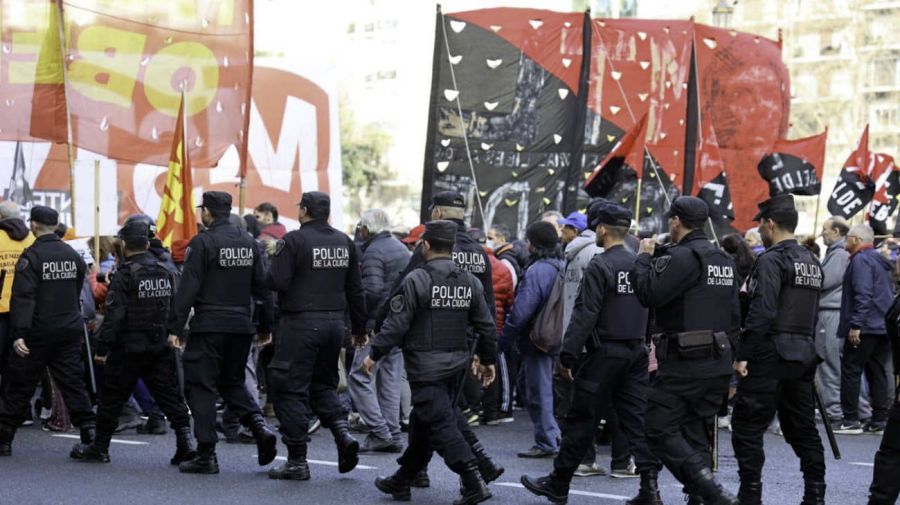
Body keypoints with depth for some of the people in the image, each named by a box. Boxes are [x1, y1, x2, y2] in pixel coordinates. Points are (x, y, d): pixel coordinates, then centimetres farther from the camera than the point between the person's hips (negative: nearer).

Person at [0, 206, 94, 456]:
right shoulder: (73, 255, 6)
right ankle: (89, 433, -1)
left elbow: (23, 297, -20)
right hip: (70, 330, 5)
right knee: (73, 382, 7)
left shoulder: (31, 256, -13)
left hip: (38, 332, -5)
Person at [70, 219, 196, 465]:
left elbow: (114, 314, -16)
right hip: (161, 347, 5)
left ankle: (99, 447, 15)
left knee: (112, 397, 7)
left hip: (129, 348, -5)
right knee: (169, 394, 4)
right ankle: (185, 441, -8)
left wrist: (102, 347, -14)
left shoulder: (125, 275, -12)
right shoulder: (165, 272, 8)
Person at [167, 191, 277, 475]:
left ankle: (206, 455, -1)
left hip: (209, 326, -6)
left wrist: (175, 328, -10)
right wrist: (265, 326, 20)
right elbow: (262, 288, 13)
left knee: (200, 387, 1)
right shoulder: (248, 243, 9)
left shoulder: (202, 243, -9)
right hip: (242, 327, 6)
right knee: (232, 382, 21)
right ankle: (259, 426, -2)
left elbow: (187, 289, -13)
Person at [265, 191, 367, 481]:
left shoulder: (294, 241, -10)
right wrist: (359, 328, 21)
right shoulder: (344, 242, 8)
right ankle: (343, 433, -1)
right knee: (323, 383, 22)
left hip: (300, 324, -6)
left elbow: (277, 282, -16)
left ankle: (297, 461, 2)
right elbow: (355, 290, 12)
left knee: (290, 389, 2)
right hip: (334, 323, 6)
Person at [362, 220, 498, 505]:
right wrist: (488, 360, 22)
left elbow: (397, 323, -14)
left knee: (441, 424, -8)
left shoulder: (416, 280, -12)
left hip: (425, 366, -7)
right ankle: (402, 481, 28)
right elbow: (487, 326, 10)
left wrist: (375, 354, -4)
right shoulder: (470, 282, 6)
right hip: (456, 364, 7)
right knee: (422, 423, 17)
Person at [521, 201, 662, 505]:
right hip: (636, 352, 6)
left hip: (604, 354, -6)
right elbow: (650, 311, 10)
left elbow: (585, 315, -17)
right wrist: (642, 343, 16)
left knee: (582, 421, 4)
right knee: (636, 419, 5)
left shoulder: (600, 266, -13)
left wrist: (568, 355, -13)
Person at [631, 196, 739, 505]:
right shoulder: (724, 259, 15)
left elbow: (649, 294, -20)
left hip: (686, 362, -9)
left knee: (660, 429, -5)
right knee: (694, 429, 14)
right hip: (719, 362, 9)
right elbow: (734, 314, 20)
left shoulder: (684, 256, -13)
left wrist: (644, 257, -5)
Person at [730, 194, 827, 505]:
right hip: (804, 354, 8)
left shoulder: (771, 260, -12)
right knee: (802, 428, 13)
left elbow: (761, 312, -20)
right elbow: (811, 312, 17)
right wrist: (805, 345, 19)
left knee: (747, 428, -3)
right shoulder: (812, 262, 14)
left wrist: (742, 355, -17)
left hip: (771, 354, -8)